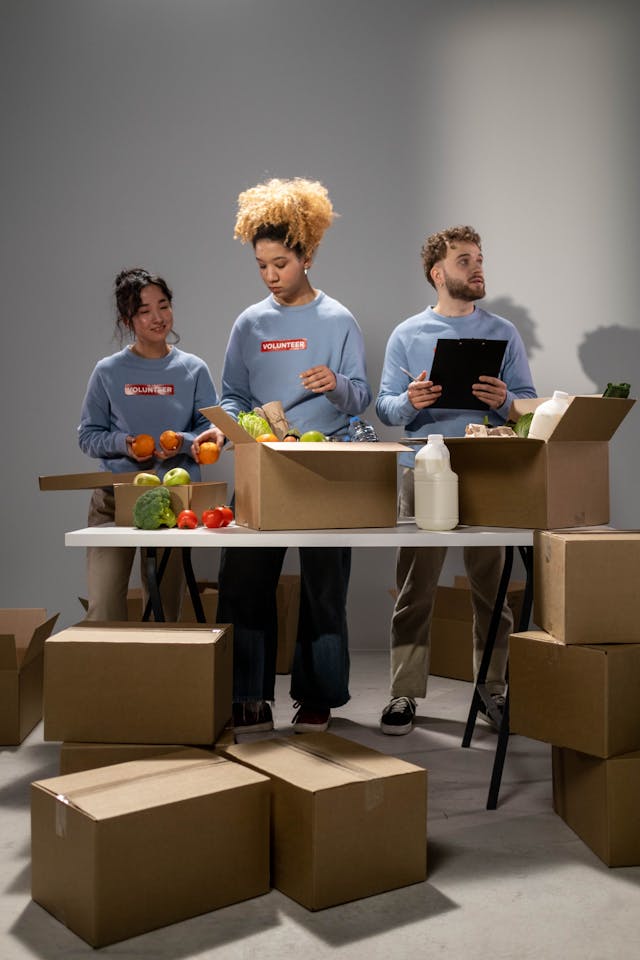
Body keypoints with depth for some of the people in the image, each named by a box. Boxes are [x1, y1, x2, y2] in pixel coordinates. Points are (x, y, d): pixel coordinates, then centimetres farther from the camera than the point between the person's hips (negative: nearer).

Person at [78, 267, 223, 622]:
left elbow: (212, 431, 5)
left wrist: (184, 444, -15)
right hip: (113, 498, 0)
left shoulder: (193, 370, 4)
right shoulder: (108, 371, 3)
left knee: (165, 611, 9)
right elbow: (88, 436, 6)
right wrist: (122, 443, -13)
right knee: (103, 610, -7)